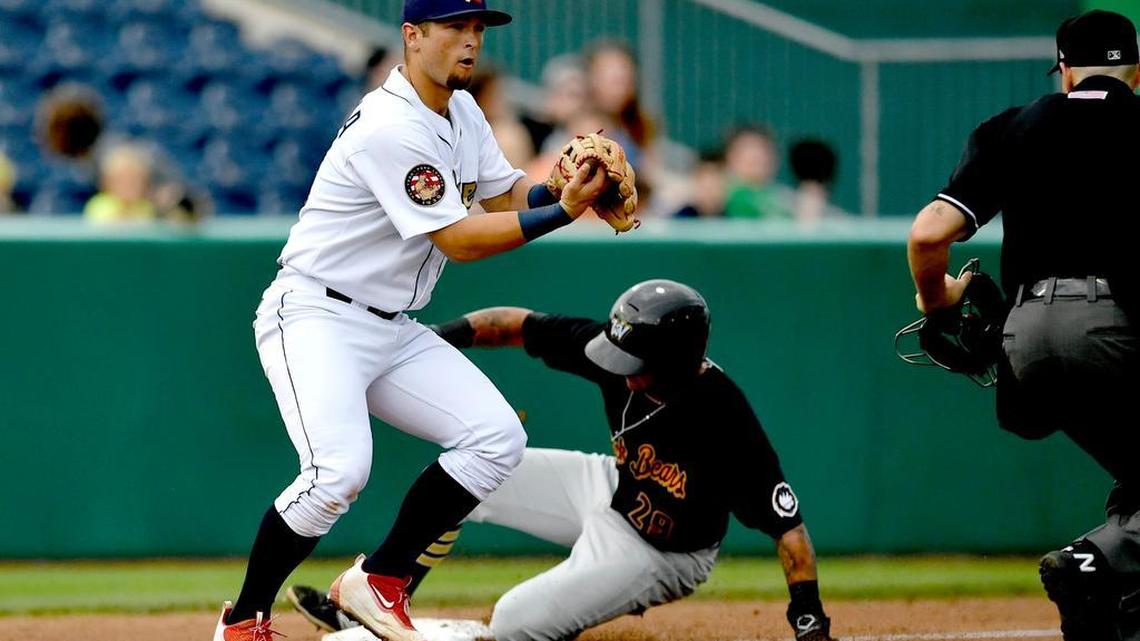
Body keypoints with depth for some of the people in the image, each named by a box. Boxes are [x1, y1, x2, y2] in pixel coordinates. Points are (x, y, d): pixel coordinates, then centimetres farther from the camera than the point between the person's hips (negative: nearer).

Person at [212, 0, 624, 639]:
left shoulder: (462, 112, 8)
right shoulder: (391, 129, -22)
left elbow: (506, 193, 13)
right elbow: (459, 240, -22)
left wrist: (558, 186, -10)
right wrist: (562, 211, -24)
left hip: (392, 329, 9)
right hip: (314, 317, -9)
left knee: (498, 438, -4)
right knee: (340, 469, -28)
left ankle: (379, 583, 6)